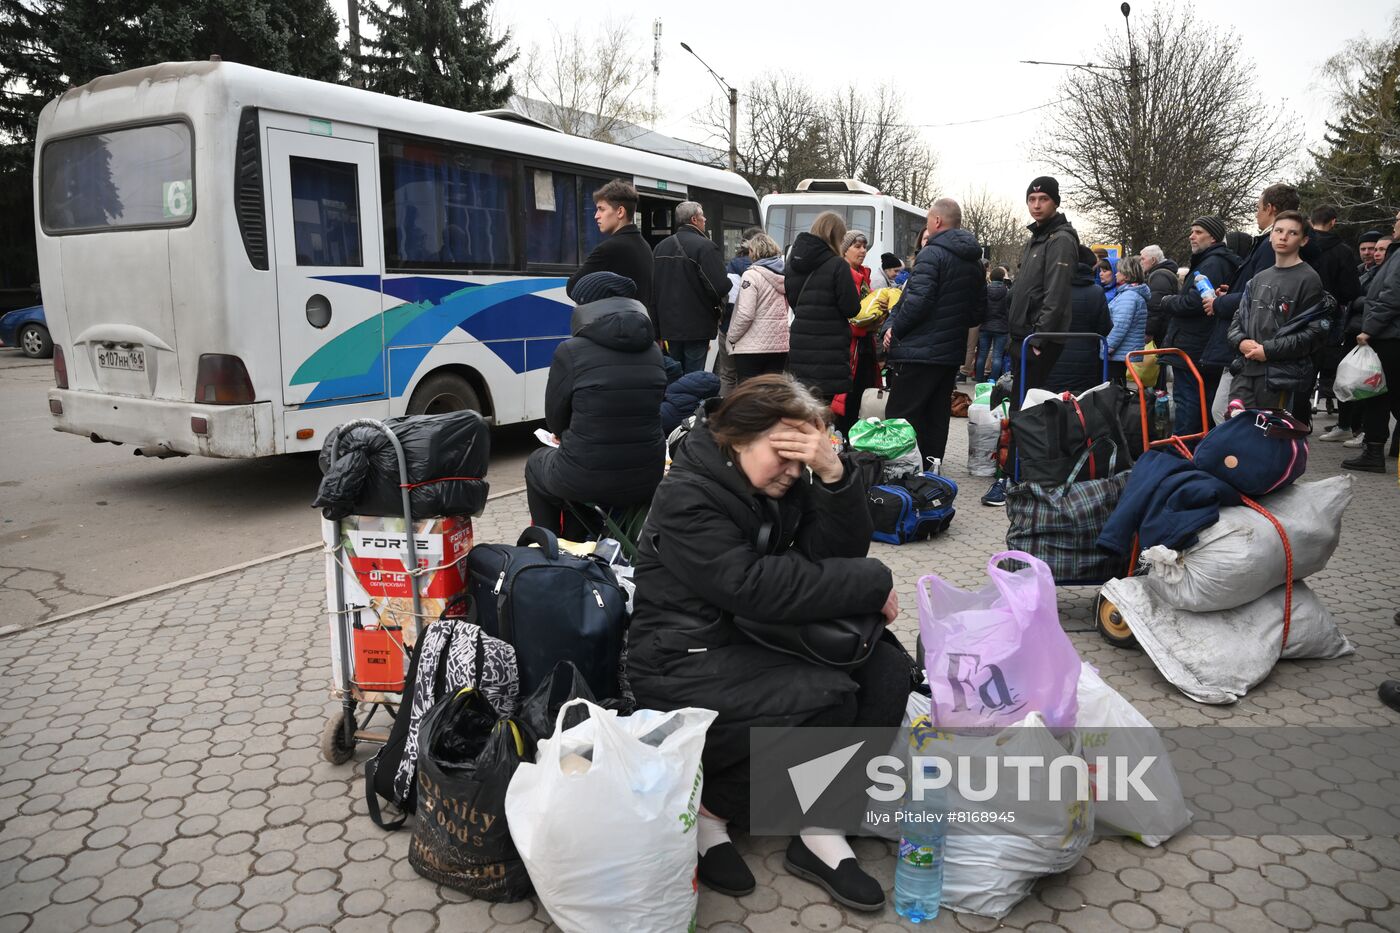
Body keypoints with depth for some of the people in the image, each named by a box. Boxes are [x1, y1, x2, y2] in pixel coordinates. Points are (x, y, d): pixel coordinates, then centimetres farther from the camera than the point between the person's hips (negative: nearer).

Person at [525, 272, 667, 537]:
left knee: (536, 464, 29)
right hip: (646, 478, 5)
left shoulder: (571, 351, -11)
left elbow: (555, 418, -1)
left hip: (587, 480, -5)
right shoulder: (653, 351, 3)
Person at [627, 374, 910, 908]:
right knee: (829, 698, -25)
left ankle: (821, 830, -8)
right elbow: (756, 587, -29)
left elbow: (840, 553, -4)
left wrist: (834, 475, -21)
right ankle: (705, 806, -4)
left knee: (885, 667, -9)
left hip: (754, 641, 8)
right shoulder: (687, 496, -19)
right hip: (685, 661, -8)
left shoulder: (784, 483, 5)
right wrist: (872, 584, -22)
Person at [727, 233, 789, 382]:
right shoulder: (784, 276, 6)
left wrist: (732, 338, -4)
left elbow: (745, 314, -15)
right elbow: (787, 310, 9)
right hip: (780, 346, 6)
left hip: (751, 348, -6)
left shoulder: (751, 275, -11)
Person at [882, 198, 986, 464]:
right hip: (952, 352, 9)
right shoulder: (974, 261, 15)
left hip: (920, 352, -9)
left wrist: (894, 330, -10)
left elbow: (918, 300, -22)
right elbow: (979, 310, 19)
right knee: (936, 419, 15)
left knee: (900, 417, -4)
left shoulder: (932, 254, -13)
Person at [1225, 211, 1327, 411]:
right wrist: (1240, 341, -4)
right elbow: (1239, 317, 19)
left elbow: (1315, 331, -9)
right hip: (1245, 371, 5)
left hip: (1279, 372, -5)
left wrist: (1269, 350, -15)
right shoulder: (1259, 279, 16)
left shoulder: (1308, 279, -3)